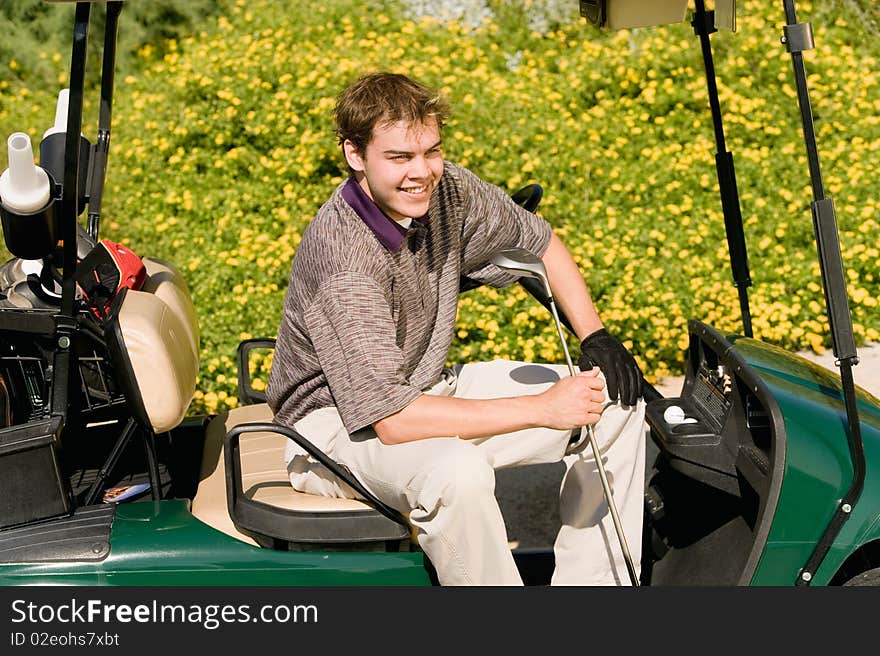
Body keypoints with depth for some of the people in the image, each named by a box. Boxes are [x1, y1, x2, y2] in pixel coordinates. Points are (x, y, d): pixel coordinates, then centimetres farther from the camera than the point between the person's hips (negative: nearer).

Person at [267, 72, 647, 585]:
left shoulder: (446, 190, -8)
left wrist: (596, 336, -1)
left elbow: (537, 240, 11)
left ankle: (588, 582, 6)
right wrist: (541, 409, -31)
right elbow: (391, 419, -34)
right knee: (457, 471, -40)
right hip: (339, 419, -8)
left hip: (428, 389, 8)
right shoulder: (341, 258, -30)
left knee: (617, 400, 1)